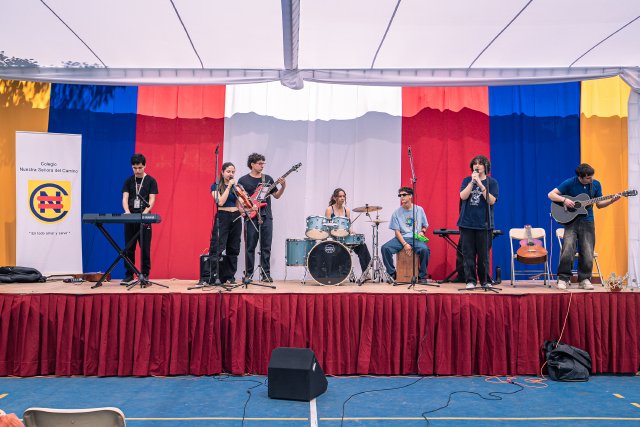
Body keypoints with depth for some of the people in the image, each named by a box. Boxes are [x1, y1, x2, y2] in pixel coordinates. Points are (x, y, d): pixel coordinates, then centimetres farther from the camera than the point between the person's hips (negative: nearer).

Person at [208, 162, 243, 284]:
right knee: (217, 248, -12)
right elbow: (220, 202, -15)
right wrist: (228, 186, -13)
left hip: (235, 218, 5)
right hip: (222, 217, -5)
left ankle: (230, 276, 14)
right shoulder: (216, 186, 0)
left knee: (233, 249, 7)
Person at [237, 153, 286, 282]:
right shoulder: (243, 180, 4)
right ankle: (248, 274, 10)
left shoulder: (268, 178, 12)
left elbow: (277, 195, 13)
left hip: (266, 217, 3)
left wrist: (283, 187, -5)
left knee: (266, 247, 2)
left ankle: (266, 274, 8)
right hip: (251, 217, -2)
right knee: (250, 247, 2)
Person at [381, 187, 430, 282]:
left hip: (416, 238, -1)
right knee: (385, 248, -25)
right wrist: (404, 244, -14)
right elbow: (397, 231, 0)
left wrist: (422, 231, -7)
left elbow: (425, 226, 17)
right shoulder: (397, 212, 4)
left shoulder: (419, 210, 7)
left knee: (424, 249, -33)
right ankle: (392, 274, -7)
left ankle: (422, 276, -12)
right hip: (402, 238, 1)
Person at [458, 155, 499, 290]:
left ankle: (485, 281, 15)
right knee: (468, 254, 1)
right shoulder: (467, 180, 9)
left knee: (483, 255, 2)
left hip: (484, 224, -1)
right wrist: (472, 182, -13)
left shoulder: (492, 182, 4)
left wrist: (480, 185, -16)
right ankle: (470, 281, 7)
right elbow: (463, 196, -5)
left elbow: (492, 201, -9)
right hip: (467, 223, 1)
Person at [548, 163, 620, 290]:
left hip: (587, 222, 3)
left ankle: (584, 279, 14)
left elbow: (599, 204, 11)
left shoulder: (596, 184, 4)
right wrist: (564, 200, -23)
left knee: (587, 253, 0)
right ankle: (563, 279, -6)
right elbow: (551, 194, -8)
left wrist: (611, 200, -6)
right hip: (571, 220, -3)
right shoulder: (570, 183, -7)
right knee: (568, 249, -17)